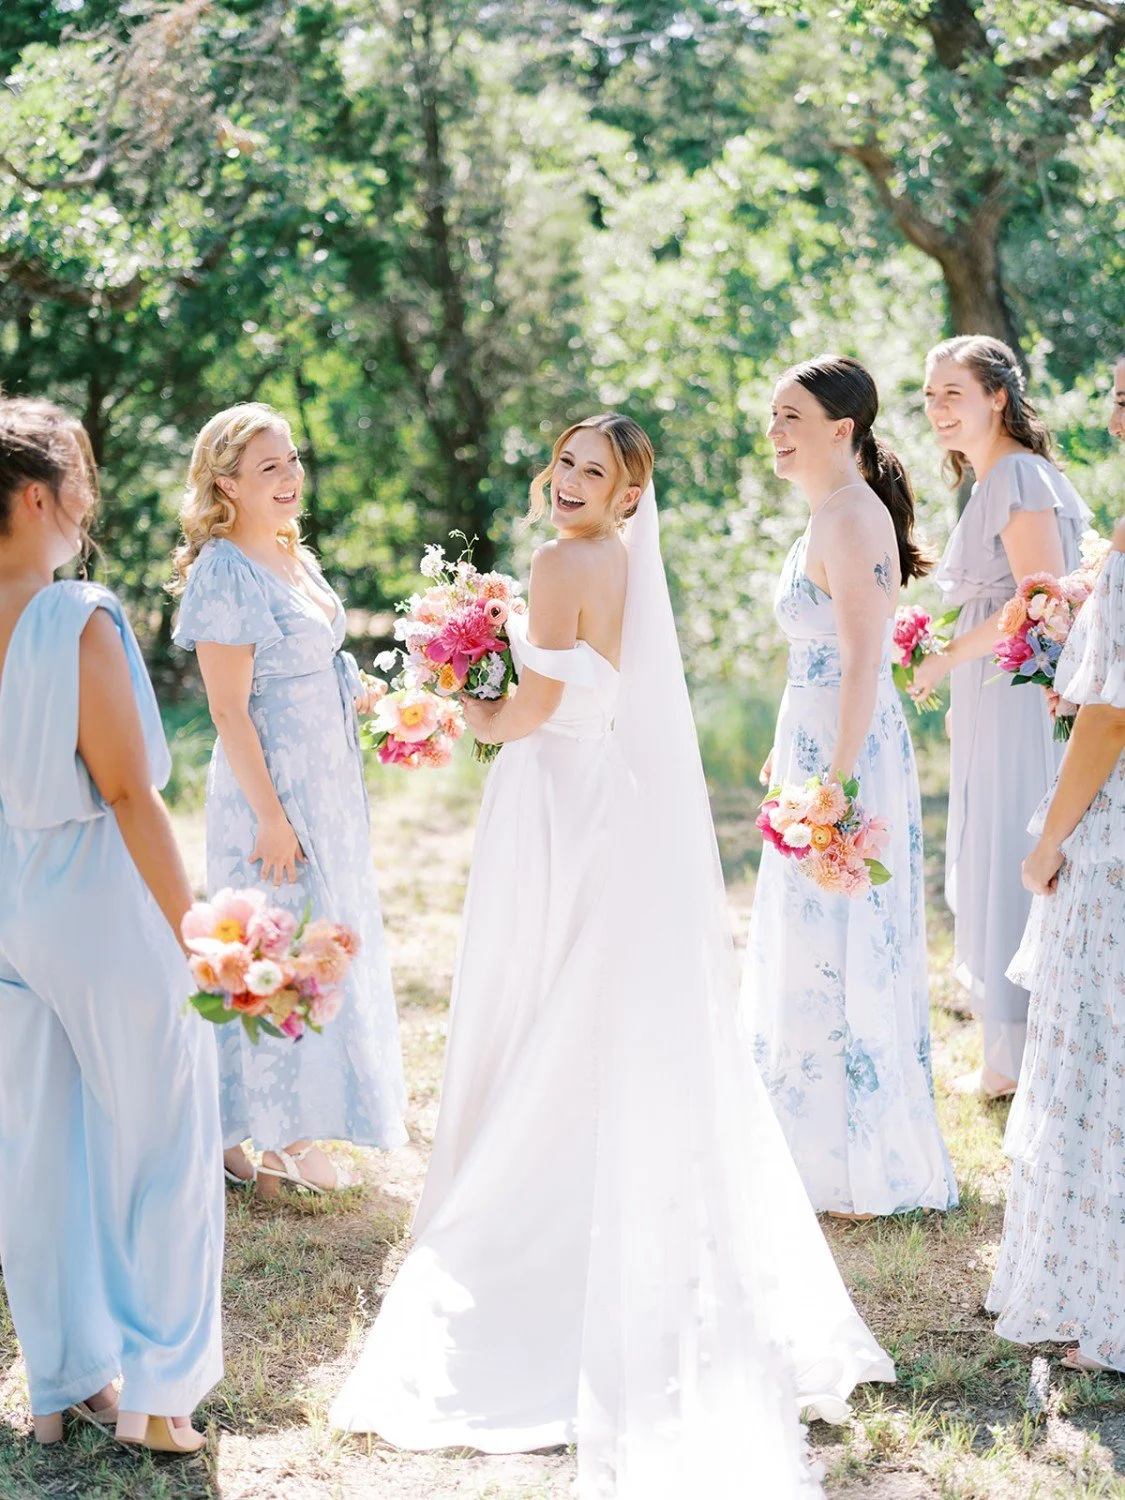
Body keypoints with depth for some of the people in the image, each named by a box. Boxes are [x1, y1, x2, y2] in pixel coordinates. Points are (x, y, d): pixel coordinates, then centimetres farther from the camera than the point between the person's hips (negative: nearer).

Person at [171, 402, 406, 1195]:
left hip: (330, 784, 9)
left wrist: (359, 700, 4)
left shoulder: (293, 557, 9)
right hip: (272, 787, -9)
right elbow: (229, 711, -19)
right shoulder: (225, 572, -17)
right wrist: (271, 817, -20)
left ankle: (299, 1128, 29)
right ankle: (261, 1140, 14)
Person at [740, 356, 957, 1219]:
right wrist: (790, 754, 22)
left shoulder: (852, 519, -17)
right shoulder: (831, 516, 13)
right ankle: (829, 1150, 29)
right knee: (819, 948, 17)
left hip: (846, 752, -10)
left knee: (838, 954, -2)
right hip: (819, 749, 10)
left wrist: (835, 782, -25)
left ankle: (866, 1173, 9)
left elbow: (863, 662, -23)